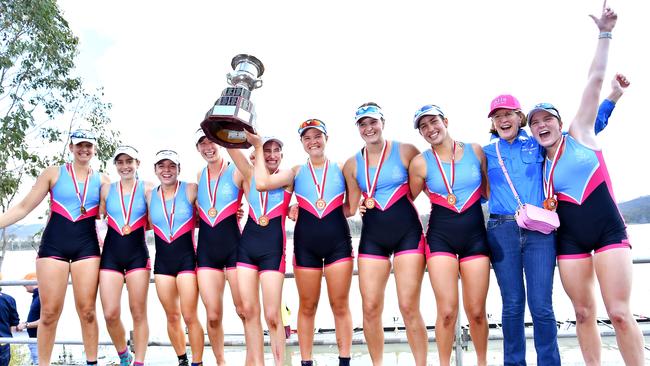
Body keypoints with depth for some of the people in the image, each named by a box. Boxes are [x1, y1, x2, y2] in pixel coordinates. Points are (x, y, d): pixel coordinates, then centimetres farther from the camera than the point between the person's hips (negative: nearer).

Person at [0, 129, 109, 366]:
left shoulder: (101, 180, 8)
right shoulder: (53, 173, 5)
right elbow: (24, 207, 4)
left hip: (86, 247, 1)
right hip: (53, 245, 0)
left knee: (87, 311, 0)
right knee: (49, 312, 0)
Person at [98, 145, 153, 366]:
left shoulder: (147, 188, 3)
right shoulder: (107, 189, 9)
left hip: (137, 254, -2)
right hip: (111, 254, 2)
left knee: (138, 313, 1)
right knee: (110, 314, -3)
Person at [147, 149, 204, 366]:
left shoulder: (191, 190, -6)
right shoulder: (150, 195, 6)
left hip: (186, 258, -4)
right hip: (162, 261, 4)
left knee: (189, 317, -5)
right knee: (172, 317, 11)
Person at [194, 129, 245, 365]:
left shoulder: (236, 171, 0)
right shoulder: (199, 176, 14)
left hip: (234, 247, -4)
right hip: (206, 250, 4)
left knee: (244, 311, 0)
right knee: (213, 316, 4)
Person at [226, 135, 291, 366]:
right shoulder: (249, 174, 11)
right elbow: (231, 146, 0)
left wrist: (256, 143, -11)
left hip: (273, 248, -3)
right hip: (246, 245, 3)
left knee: (272, 315, -4)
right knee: (248, 310, 2)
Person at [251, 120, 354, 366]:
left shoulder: (341, 169, 9)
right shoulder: (296, 172, 9)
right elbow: (262, 182, -6)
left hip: (338, 240, 0)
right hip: (305, 243, 1)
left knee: (340, 306, 1)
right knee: (307, 307, 7)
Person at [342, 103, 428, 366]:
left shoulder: (406, 151, -1)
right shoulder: (352, 164, 7)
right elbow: (351, 208, 13)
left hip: (408, 233, -2)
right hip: (372, 238, 3)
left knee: (409, 307, -6)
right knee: (370, 309, 0)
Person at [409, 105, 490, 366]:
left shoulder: (475, 151, 2)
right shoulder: (420, 163, -3)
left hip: (475, 235, 2)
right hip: (440, 237, -1)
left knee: (476, 311, 5)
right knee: (447, 311, -7)